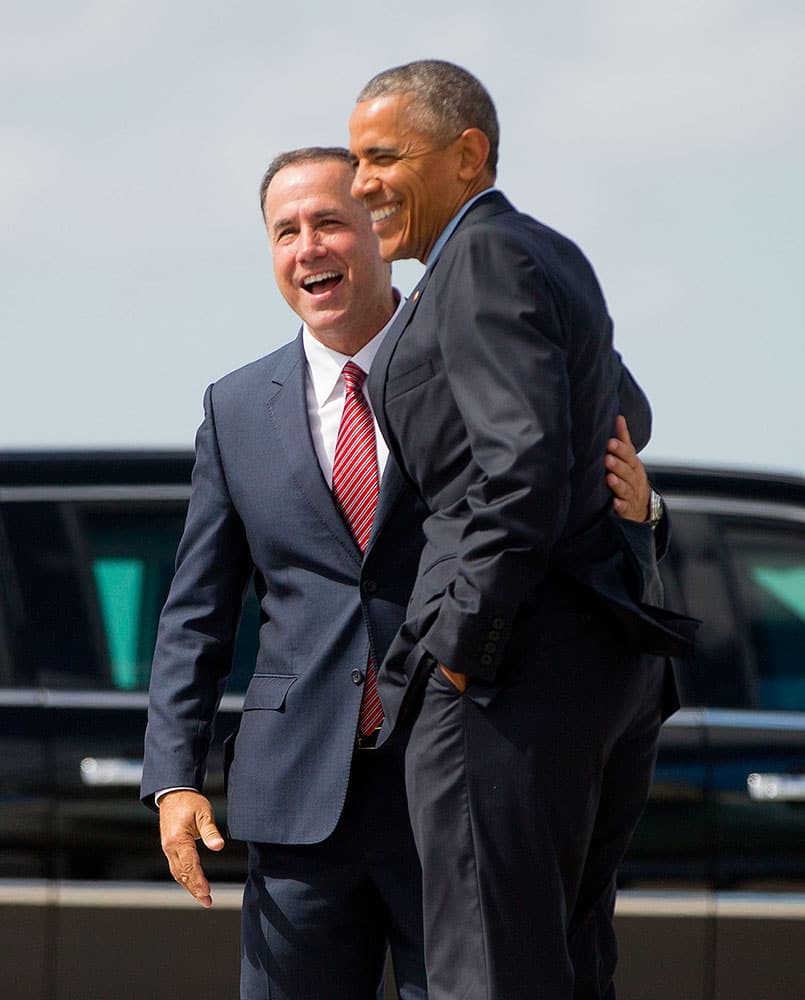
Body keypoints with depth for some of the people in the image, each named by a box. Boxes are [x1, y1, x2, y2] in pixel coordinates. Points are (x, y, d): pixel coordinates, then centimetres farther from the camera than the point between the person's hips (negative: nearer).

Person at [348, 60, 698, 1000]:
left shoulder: (486, 258, -9)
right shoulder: (557, 255, 21)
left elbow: (526, 465, -20)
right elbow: (626, 421, 38)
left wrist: (462, 648, -17)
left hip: (519, 648, -10)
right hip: (615, 652, 10)